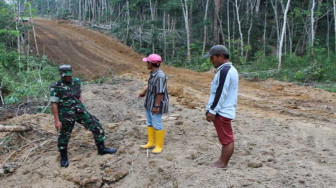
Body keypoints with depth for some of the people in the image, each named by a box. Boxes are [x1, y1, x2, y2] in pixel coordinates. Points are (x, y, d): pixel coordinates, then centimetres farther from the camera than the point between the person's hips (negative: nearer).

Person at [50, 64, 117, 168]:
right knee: (64, 136, 10)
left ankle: (101, 149, 16)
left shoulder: (76, 81, 2)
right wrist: (57, 120, -13)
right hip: (66, 115, -4)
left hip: (80, 111, 4)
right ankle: (63, 158, 34)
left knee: (97, 126, 0)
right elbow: (54, 104, -11)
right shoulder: (56, 87, -12)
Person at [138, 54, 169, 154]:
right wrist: (143, 92, 24)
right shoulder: (153, 74, 3)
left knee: (157, 125, 2)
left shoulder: (160, 76, -25)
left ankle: (159, 145, 17)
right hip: (149, 103, 9)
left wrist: (156, 106, -22)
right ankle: (151, 142, 33)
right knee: (149, 123, 18)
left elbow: (160, 93, -24)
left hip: (155, 105, -9)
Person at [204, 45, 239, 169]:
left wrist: (212, 111, -17)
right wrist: (211, 109, 21)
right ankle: (222, 161, 25)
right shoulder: (231, 69, 16)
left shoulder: (224, 70, -17)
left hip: (222, 112, -10)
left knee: (227, 139, 0)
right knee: (226, 138, 15)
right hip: (225, 110, 10)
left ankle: (223, 164, 10)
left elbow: (221, 93, -21)